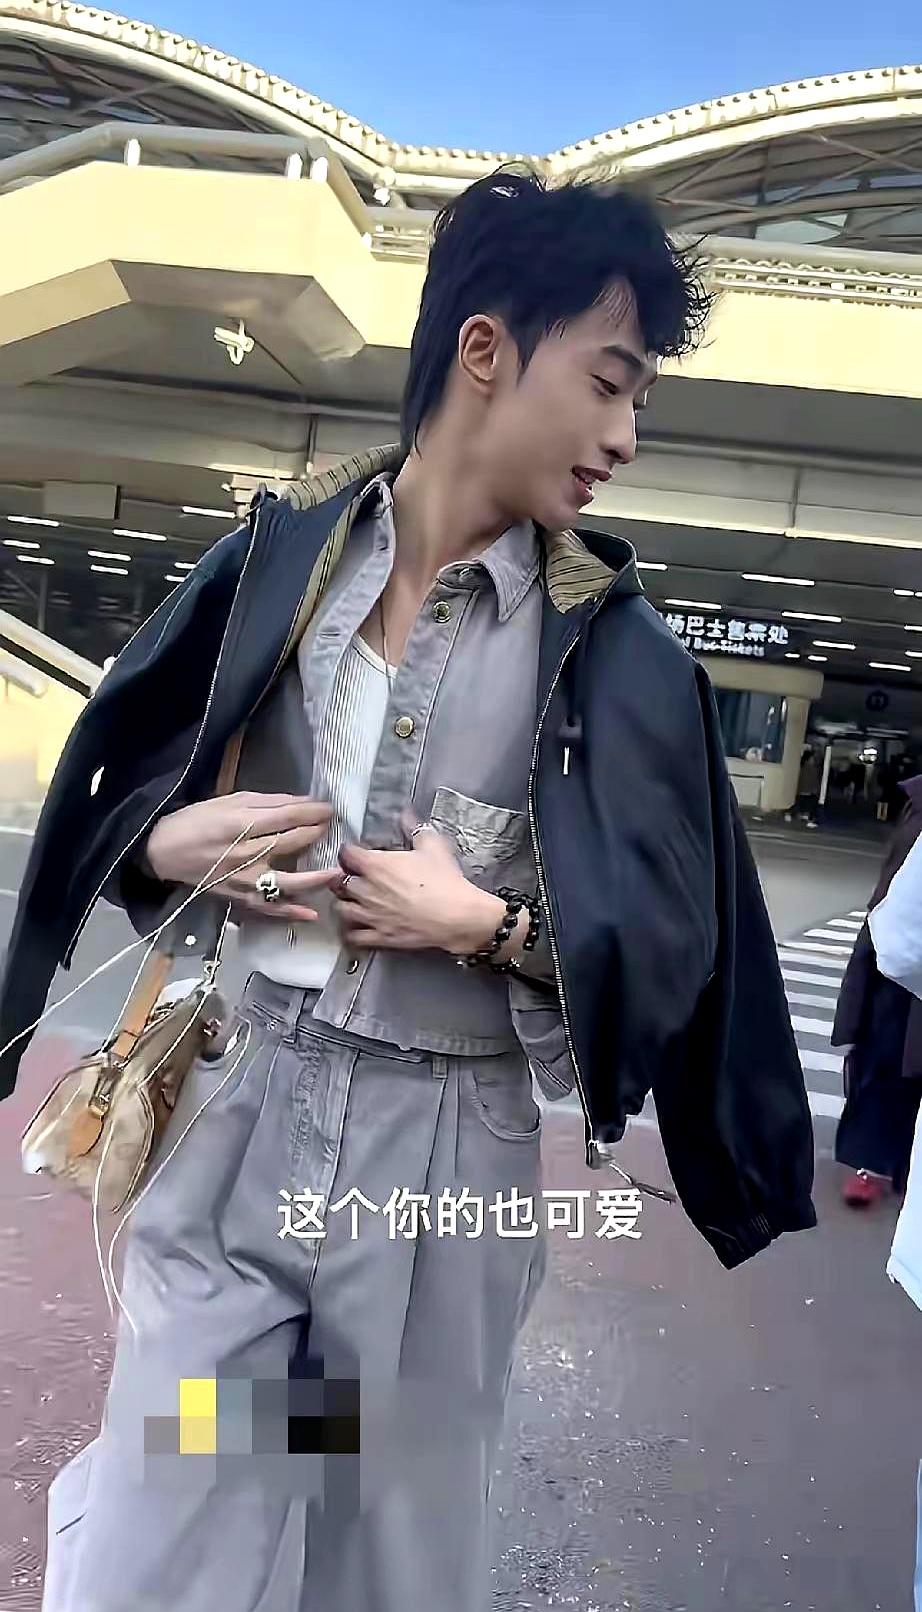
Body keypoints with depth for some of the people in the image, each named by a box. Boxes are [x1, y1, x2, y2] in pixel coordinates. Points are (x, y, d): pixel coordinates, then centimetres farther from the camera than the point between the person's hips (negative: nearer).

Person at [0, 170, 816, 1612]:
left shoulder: (615, 650, -6)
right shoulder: (282, 553, -1)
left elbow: (673, 941, -3)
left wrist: (482, 923, -16)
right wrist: (173, 846, -13)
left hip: (447, 1146, -1)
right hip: (240, 1109, 2)